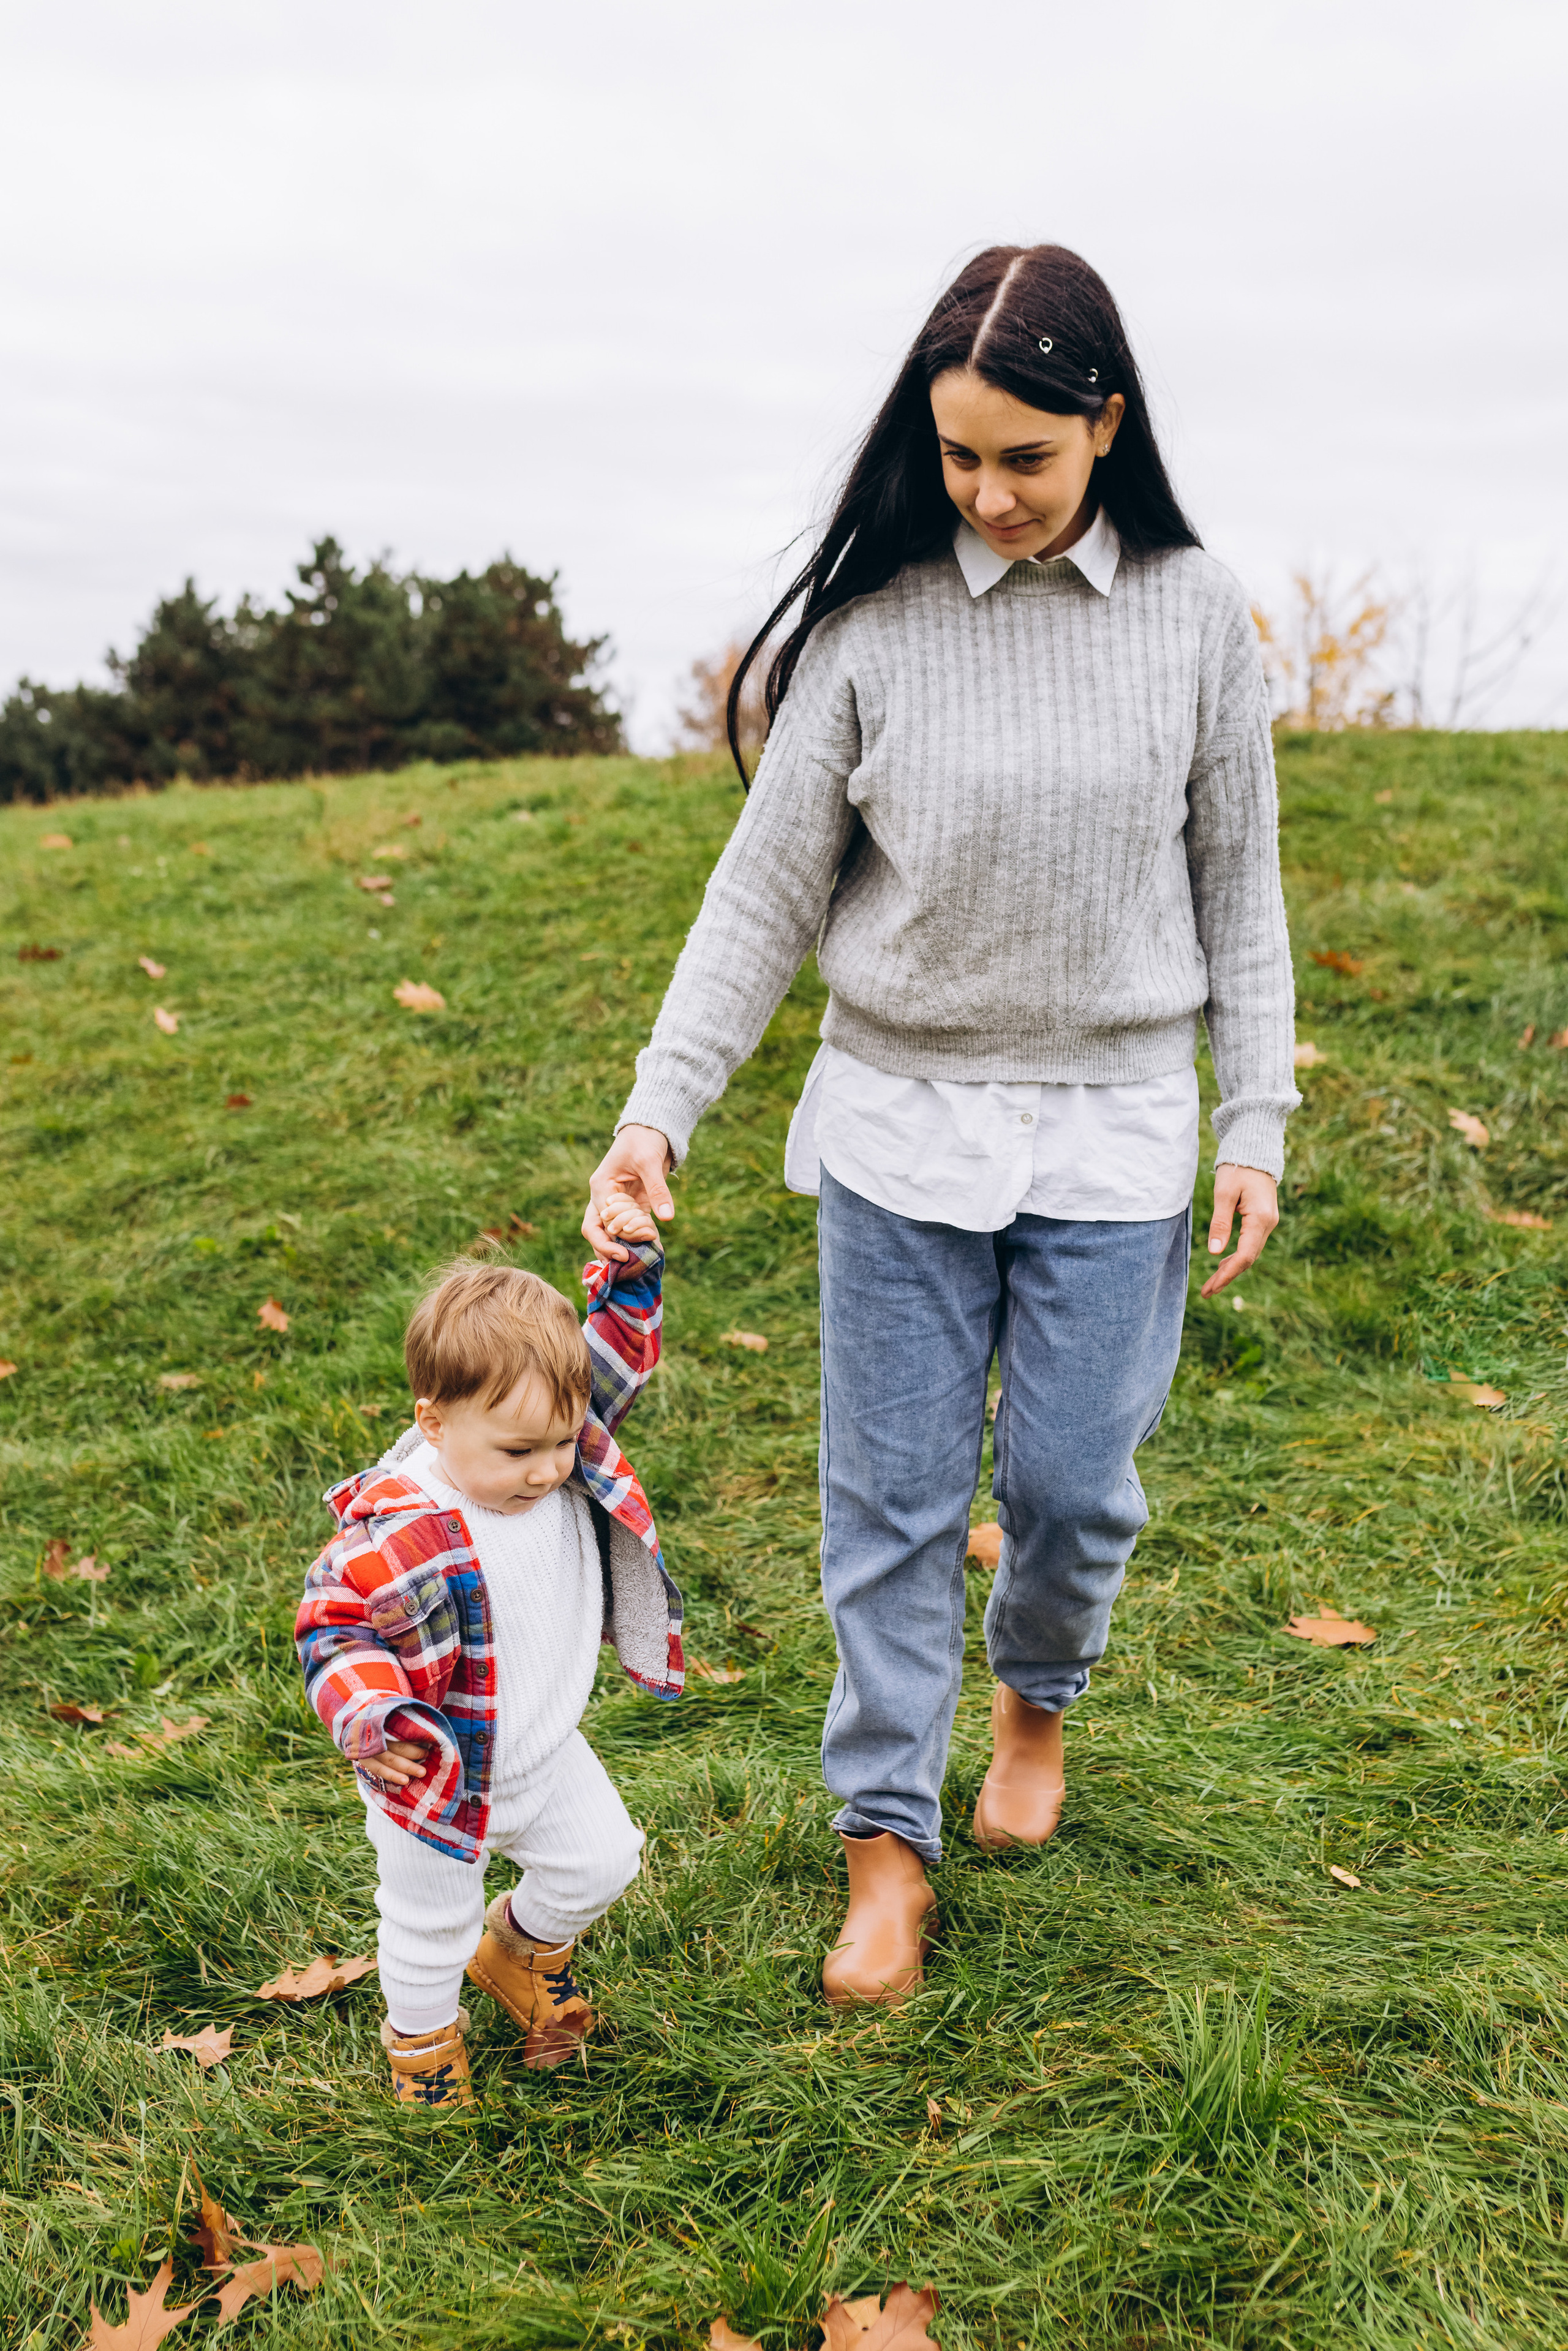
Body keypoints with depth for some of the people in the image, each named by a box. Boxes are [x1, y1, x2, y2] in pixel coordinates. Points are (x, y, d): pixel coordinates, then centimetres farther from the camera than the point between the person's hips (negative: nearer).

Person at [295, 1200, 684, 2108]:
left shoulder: (566, 1453, -16)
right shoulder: (397, 1535, -34)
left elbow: (617, 1357, -5)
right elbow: (333, 1628, -24)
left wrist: (629, 1266, -19)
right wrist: (369, 1717, -39)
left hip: (548, 1752, 5)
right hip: (441, 1777, -5)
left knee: (602, 1862, 20)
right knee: (431, 1928, 17)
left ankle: (524, 1946, 51)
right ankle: (423, 2038, 48)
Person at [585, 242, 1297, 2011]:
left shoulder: (1195, 616, -3)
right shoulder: (870, 619, -6)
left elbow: (1236, 880, 5)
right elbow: (768, 887, -3)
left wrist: (1256, 1121, 3)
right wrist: (659, 1107, -10)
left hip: (1112, 1128, 1)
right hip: (898, 1120, 0)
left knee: (1072, 1482, 7)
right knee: (892, 1497, 5)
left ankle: (1037, 1696, 42)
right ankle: (888, 1838, 24)